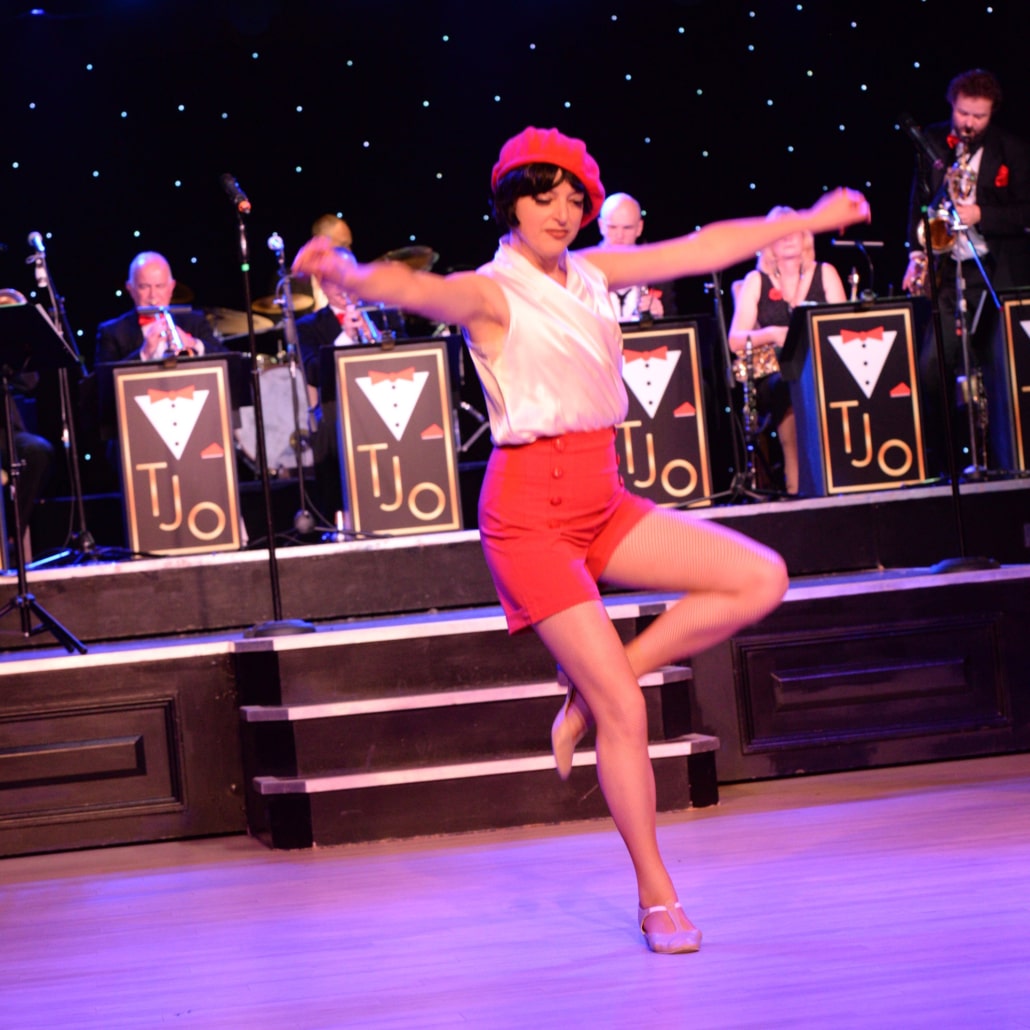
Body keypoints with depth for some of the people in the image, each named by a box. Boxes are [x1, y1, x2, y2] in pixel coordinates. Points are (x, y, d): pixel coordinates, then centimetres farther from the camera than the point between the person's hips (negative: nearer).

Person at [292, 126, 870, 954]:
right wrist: (347, 273, -52)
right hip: (532, 512, -7)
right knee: (626, 712, -7)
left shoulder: (592, 273, 10)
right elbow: (423, 292, -31)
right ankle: (657, 899, 9)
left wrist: (807, 221, 21)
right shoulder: (492, 293, -10)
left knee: (761, 580, 0)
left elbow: (701, 249, 17)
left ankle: (593, 687, 5)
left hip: (603, 500, 8)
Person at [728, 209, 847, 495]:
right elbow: (735, 340, 3)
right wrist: (771, 334, -16)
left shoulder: (824, 273, 14)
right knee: (789, 388, -37)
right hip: (773, 373, -1)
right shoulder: (756, 281, 11)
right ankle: (795, 480, -33)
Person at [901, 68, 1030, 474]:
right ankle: (940, 456, 1)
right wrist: (917, 254, 4)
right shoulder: (932, 141, 7)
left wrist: (981, 215, -17)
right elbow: (919, 199, 14)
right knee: (933, 364, -7)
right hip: (948, 272, 2)